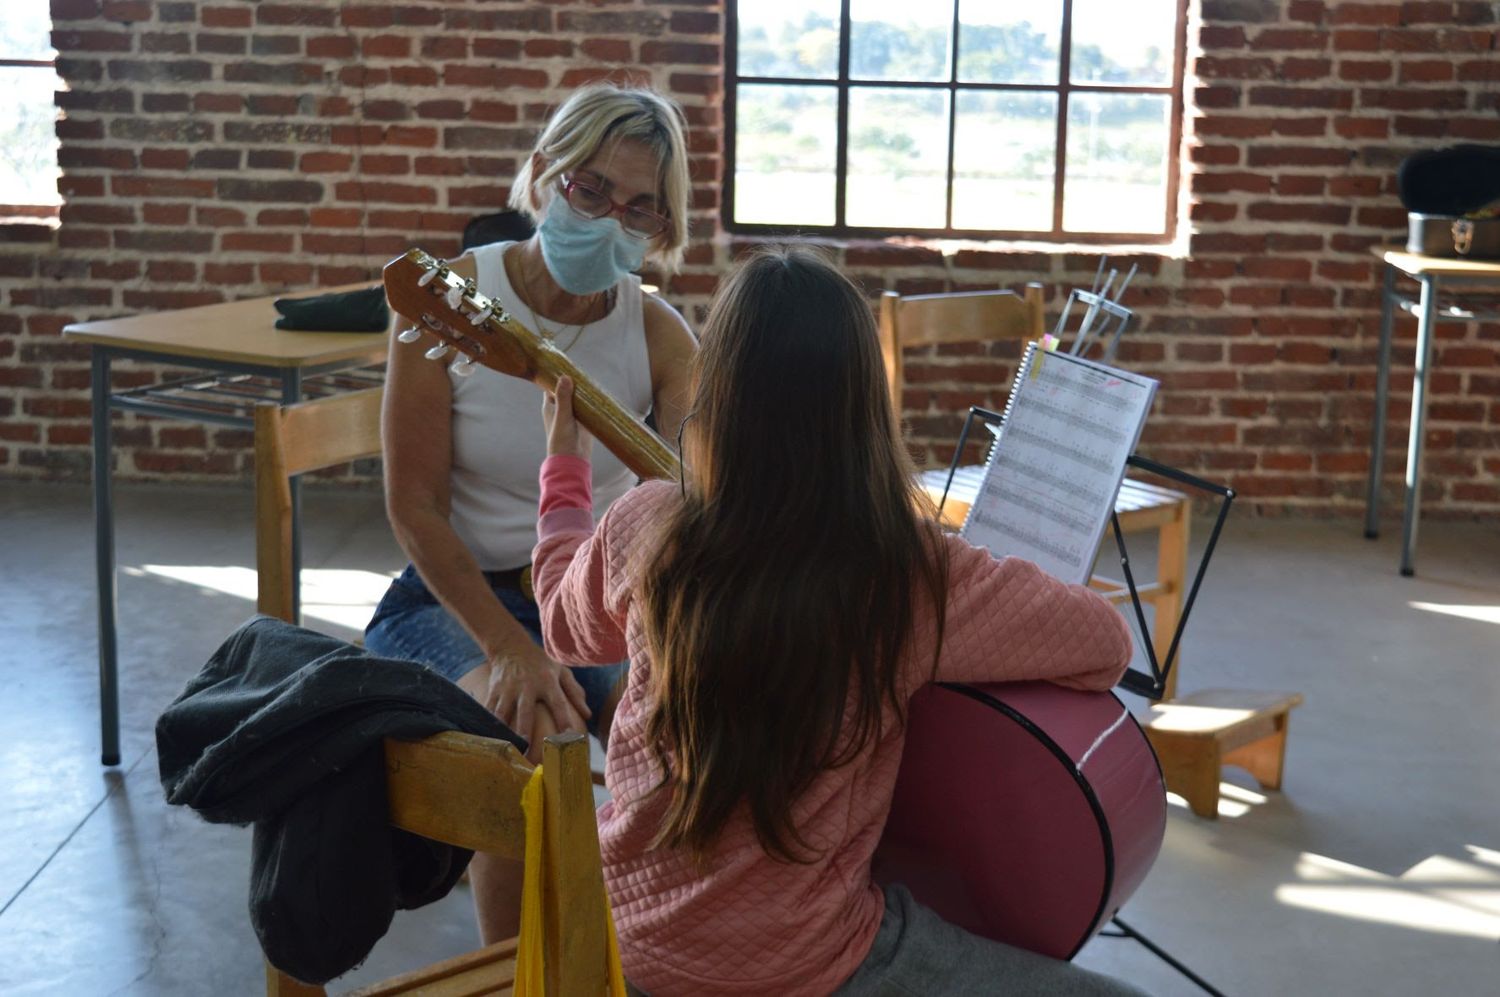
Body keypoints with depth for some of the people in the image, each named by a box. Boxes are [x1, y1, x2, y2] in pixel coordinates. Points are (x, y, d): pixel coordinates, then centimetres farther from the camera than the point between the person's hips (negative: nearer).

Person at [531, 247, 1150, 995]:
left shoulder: (641, 531, -11)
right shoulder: (917, 575, -20)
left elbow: (566, 629, 13)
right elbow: (1107, 643, -4)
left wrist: (564, 470, 30)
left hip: (627, 930, 5)